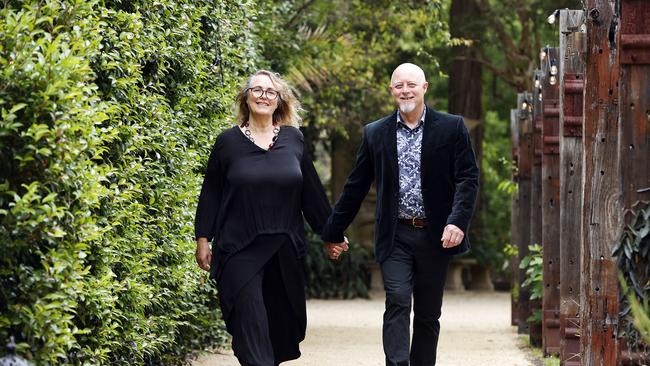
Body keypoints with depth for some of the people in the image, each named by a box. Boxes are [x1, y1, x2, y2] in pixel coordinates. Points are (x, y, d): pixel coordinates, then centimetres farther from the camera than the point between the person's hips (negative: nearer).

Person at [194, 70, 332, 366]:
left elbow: (312, 191, 11)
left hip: (285, 250, 3)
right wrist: (203, 239, 2)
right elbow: (210, 194, 5)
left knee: (280, 325, 7)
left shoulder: (293, 139, 6)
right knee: (251, 322, -11)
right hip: (241, 250, -3)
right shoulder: (229, 141, 2)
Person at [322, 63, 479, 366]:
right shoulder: (375, 133, 6)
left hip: (435, 236, 0)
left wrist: (458, 222, -17)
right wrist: (333, 232, 13)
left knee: (428, 314, 7)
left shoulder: (451, 128, 2)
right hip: (396, 236, 0)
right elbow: (356, 186, 11)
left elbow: (468, 178, -2)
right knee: (397, 302, -15)